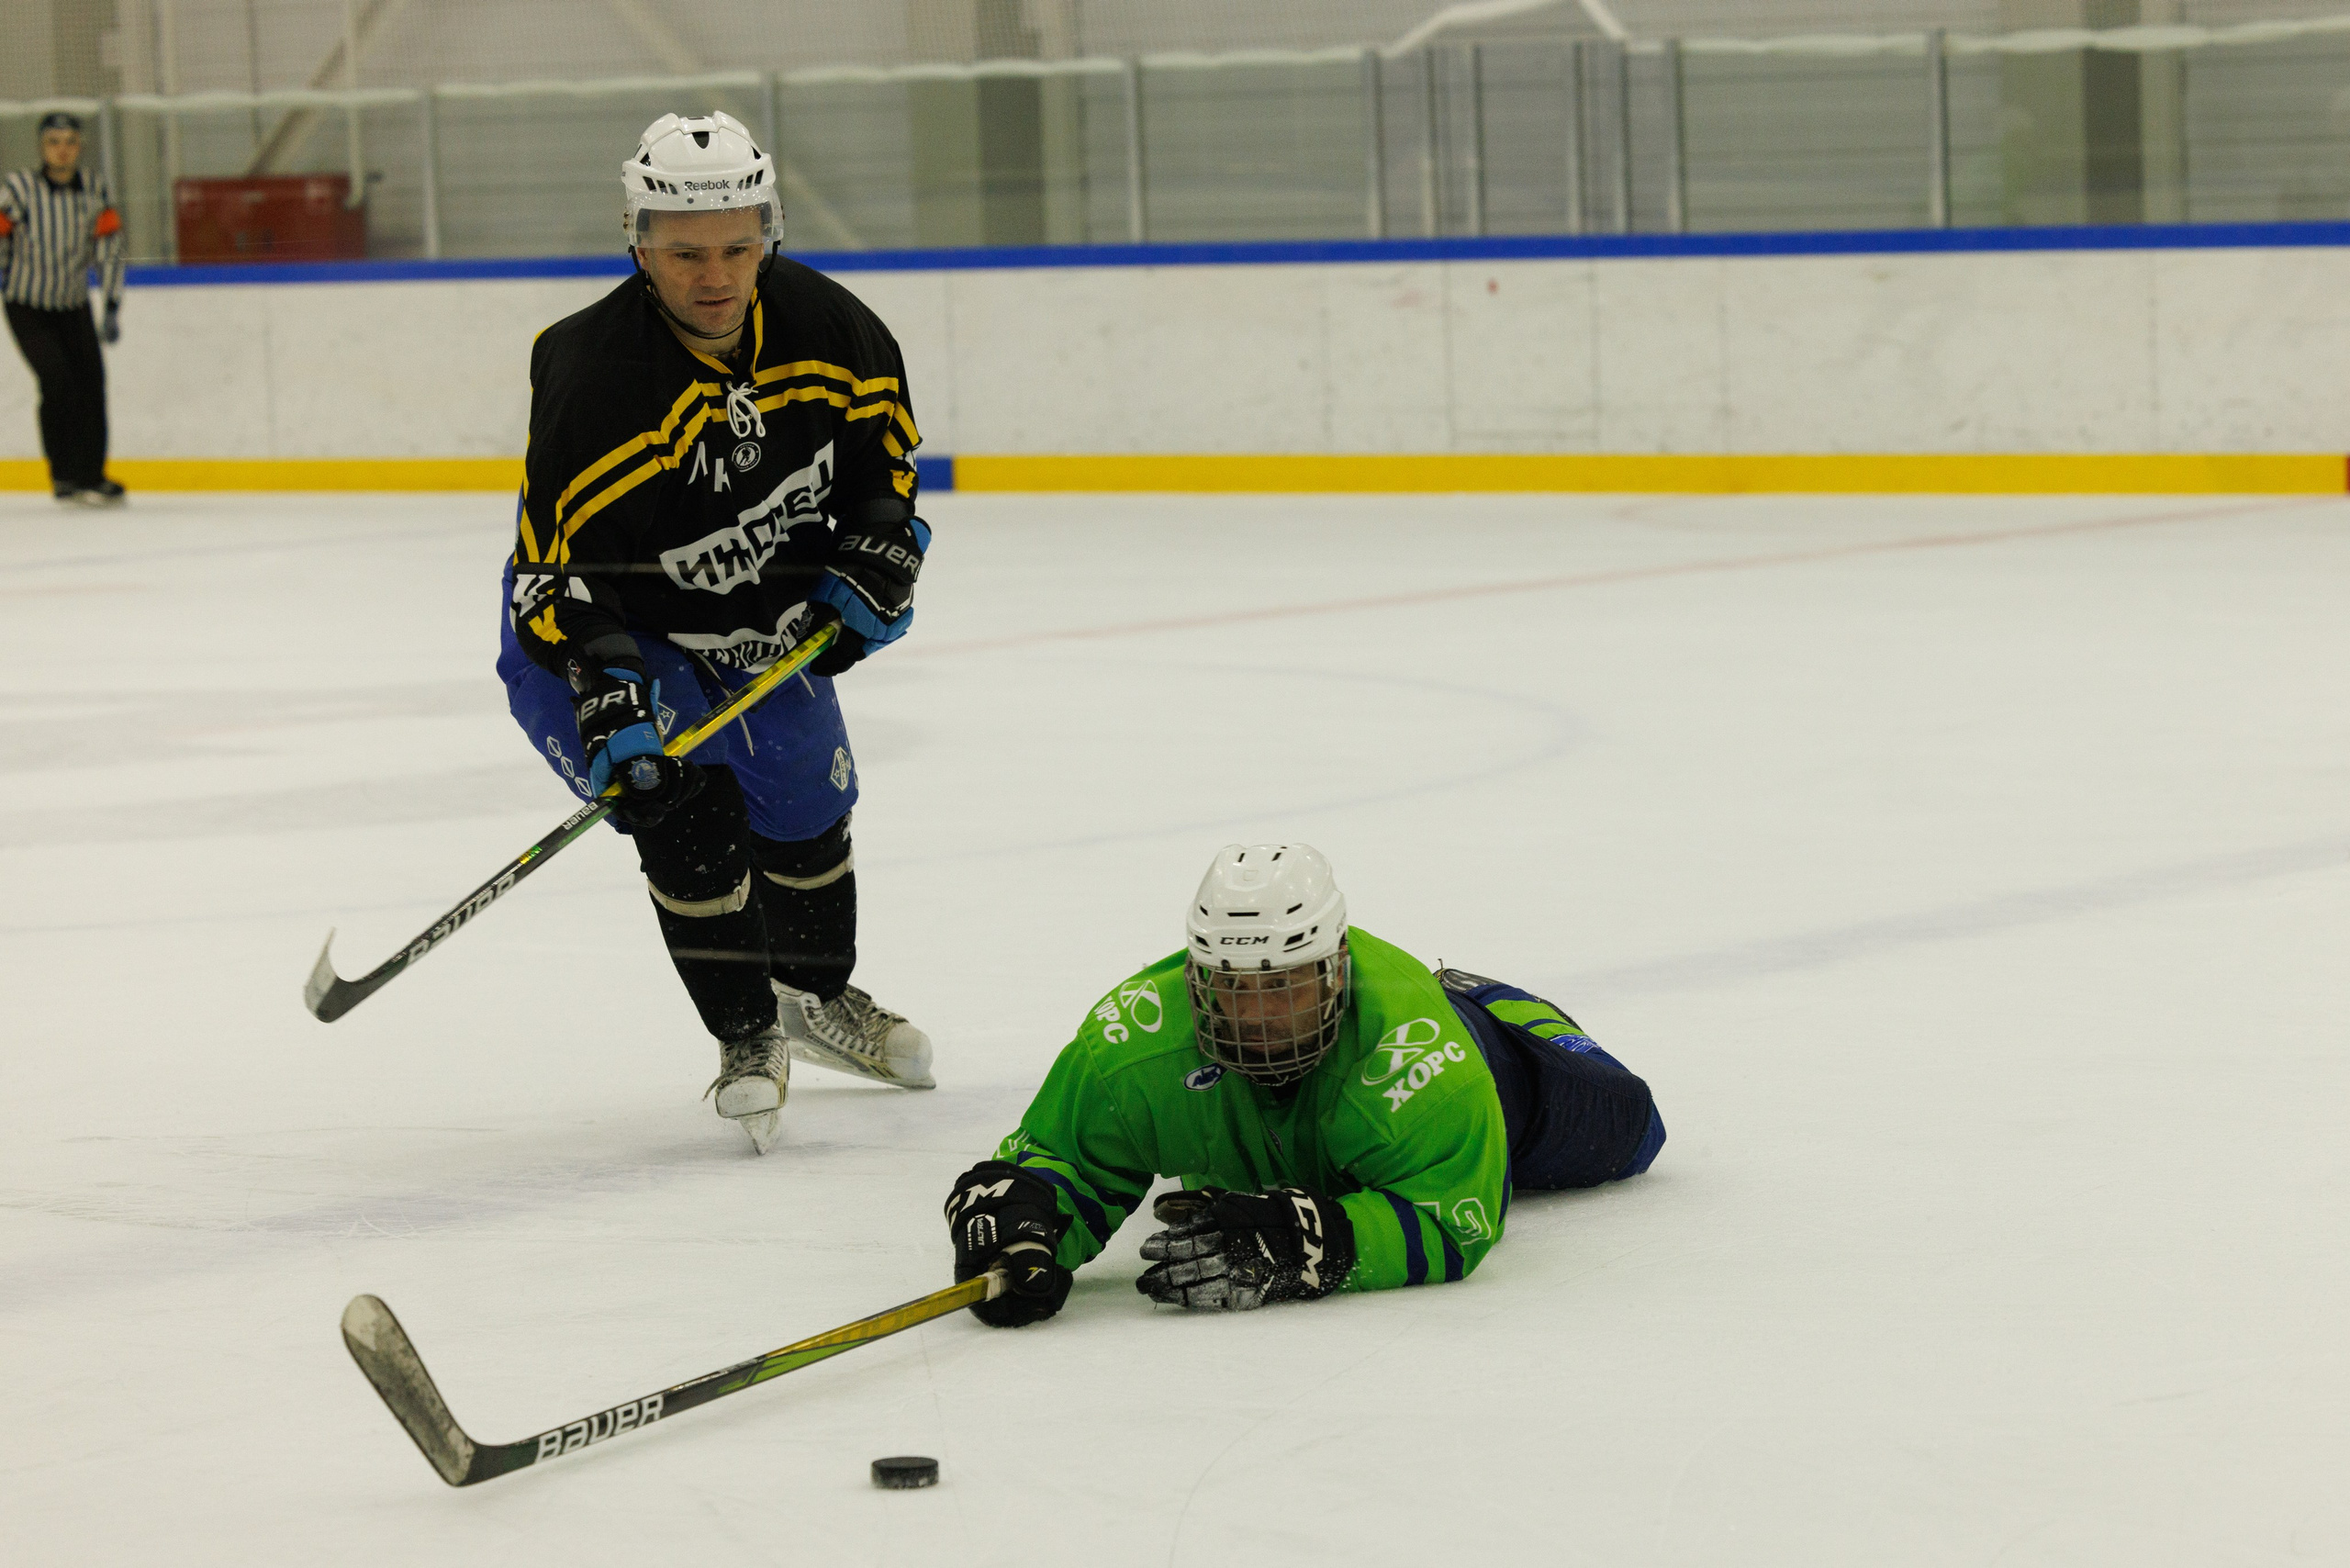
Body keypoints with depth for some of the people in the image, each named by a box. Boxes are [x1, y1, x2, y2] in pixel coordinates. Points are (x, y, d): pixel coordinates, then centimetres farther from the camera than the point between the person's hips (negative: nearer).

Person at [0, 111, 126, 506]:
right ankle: (66, 477, -3)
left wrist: (112, 310, -9)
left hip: (74, 308, 4)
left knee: (91, 383, -2)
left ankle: (90, 476, 9)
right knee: (58, 381, -15)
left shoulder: (94, 190, -4)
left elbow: (110, 250, -4)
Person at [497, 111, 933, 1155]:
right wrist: (603, 687, -41)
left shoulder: (819, 323, -16)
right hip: (613, 631, -6)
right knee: (687, 812, -22)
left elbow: (883, 431, 5)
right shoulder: (592, 372, -33)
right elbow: (556, 562, -31)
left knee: (807, 805, 15)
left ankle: (817, 997, 43)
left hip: (768, 618, 6)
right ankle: (748, 1036, -6)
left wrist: (880, 550, -8)